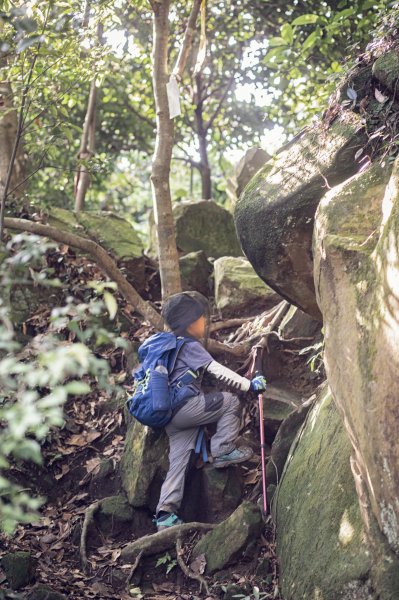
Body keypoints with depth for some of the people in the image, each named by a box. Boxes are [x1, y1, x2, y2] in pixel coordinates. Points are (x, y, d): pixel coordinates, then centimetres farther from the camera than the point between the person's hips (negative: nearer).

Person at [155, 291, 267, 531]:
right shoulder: (191, 346, -5)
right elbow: (218, 371, -11)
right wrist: (249, 385, -8)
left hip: (170, 415, 9)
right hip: (185, 407, -9)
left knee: (179, 461, 5)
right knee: (230, 401, -2)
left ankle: (166, 514, -2)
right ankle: (224, 451, -2)